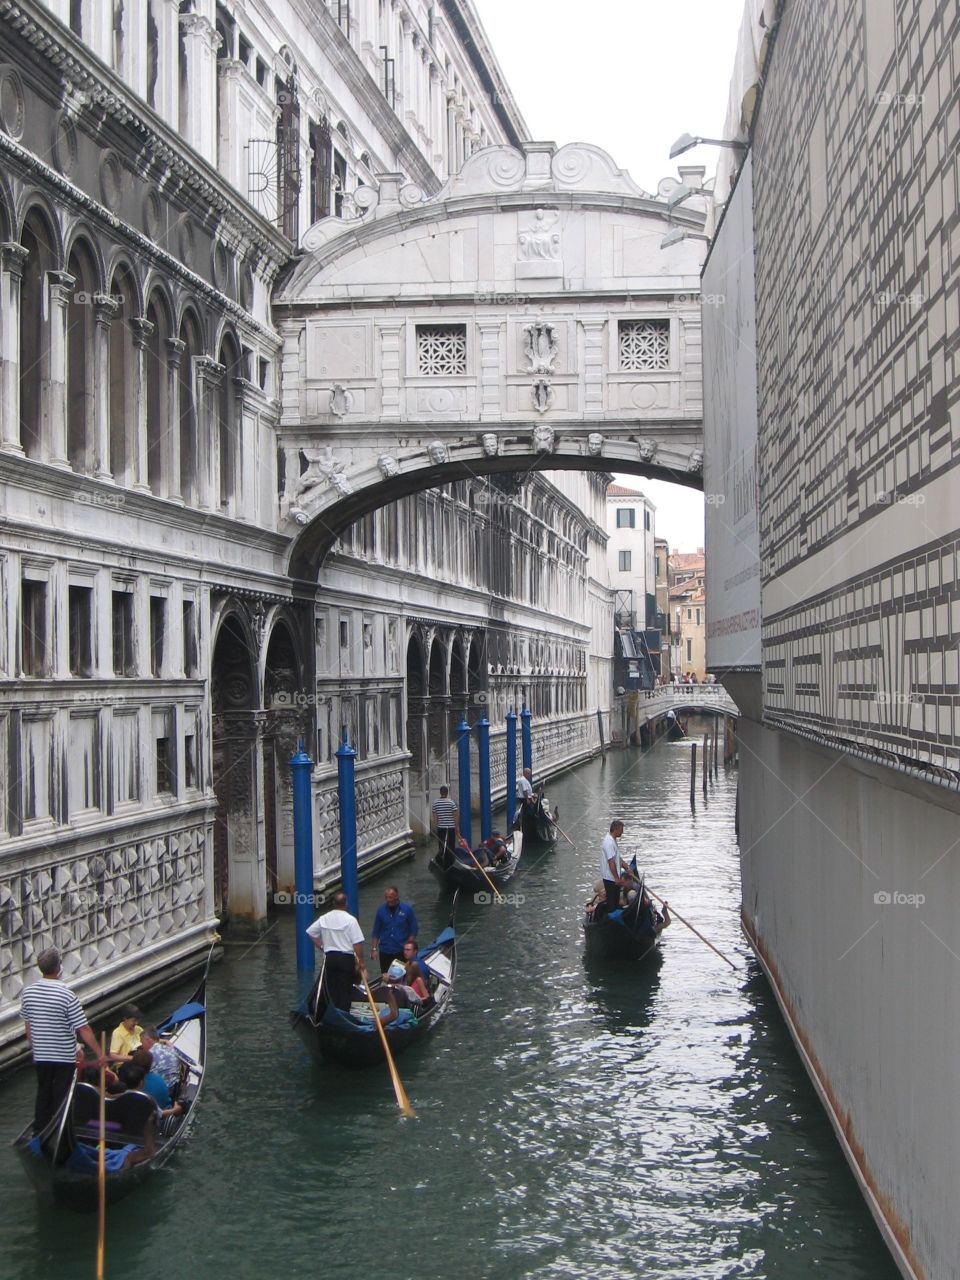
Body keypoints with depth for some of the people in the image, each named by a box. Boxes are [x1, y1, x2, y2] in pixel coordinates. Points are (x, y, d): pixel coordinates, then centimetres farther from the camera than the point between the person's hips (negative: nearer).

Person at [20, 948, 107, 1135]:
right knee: (60, 1096, 8)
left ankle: (39, 1132, 27)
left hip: (40, 1055, 4)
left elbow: (27, 1025, 6)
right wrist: (99, 1054, -11)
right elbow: (83, 1030, -19)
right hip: (65, 1056, -4)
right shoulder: (66, 995, -22)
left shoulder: (27, 993, -7)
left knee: (43, 1093, 19)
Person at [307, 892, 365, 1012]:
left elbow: (310, 933, 15)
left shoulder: (324, 919, 4)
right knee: (345, 991, 2)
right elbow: (358, 943, -13)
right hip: (346, 958, -4)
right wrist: (361, 962, -6)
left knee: (331, 989, 12)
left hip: (329, 957, 4)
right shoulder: (350, 920, -11)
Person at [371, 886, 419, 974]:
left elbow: (413, 931, 1)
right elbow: (376, 932, 9)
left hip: (402, 951, -2)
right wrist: (374, 948, 2)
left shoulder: (407, 909, -2)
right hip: (385, 952, 2)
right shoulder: (381, 910, 3)